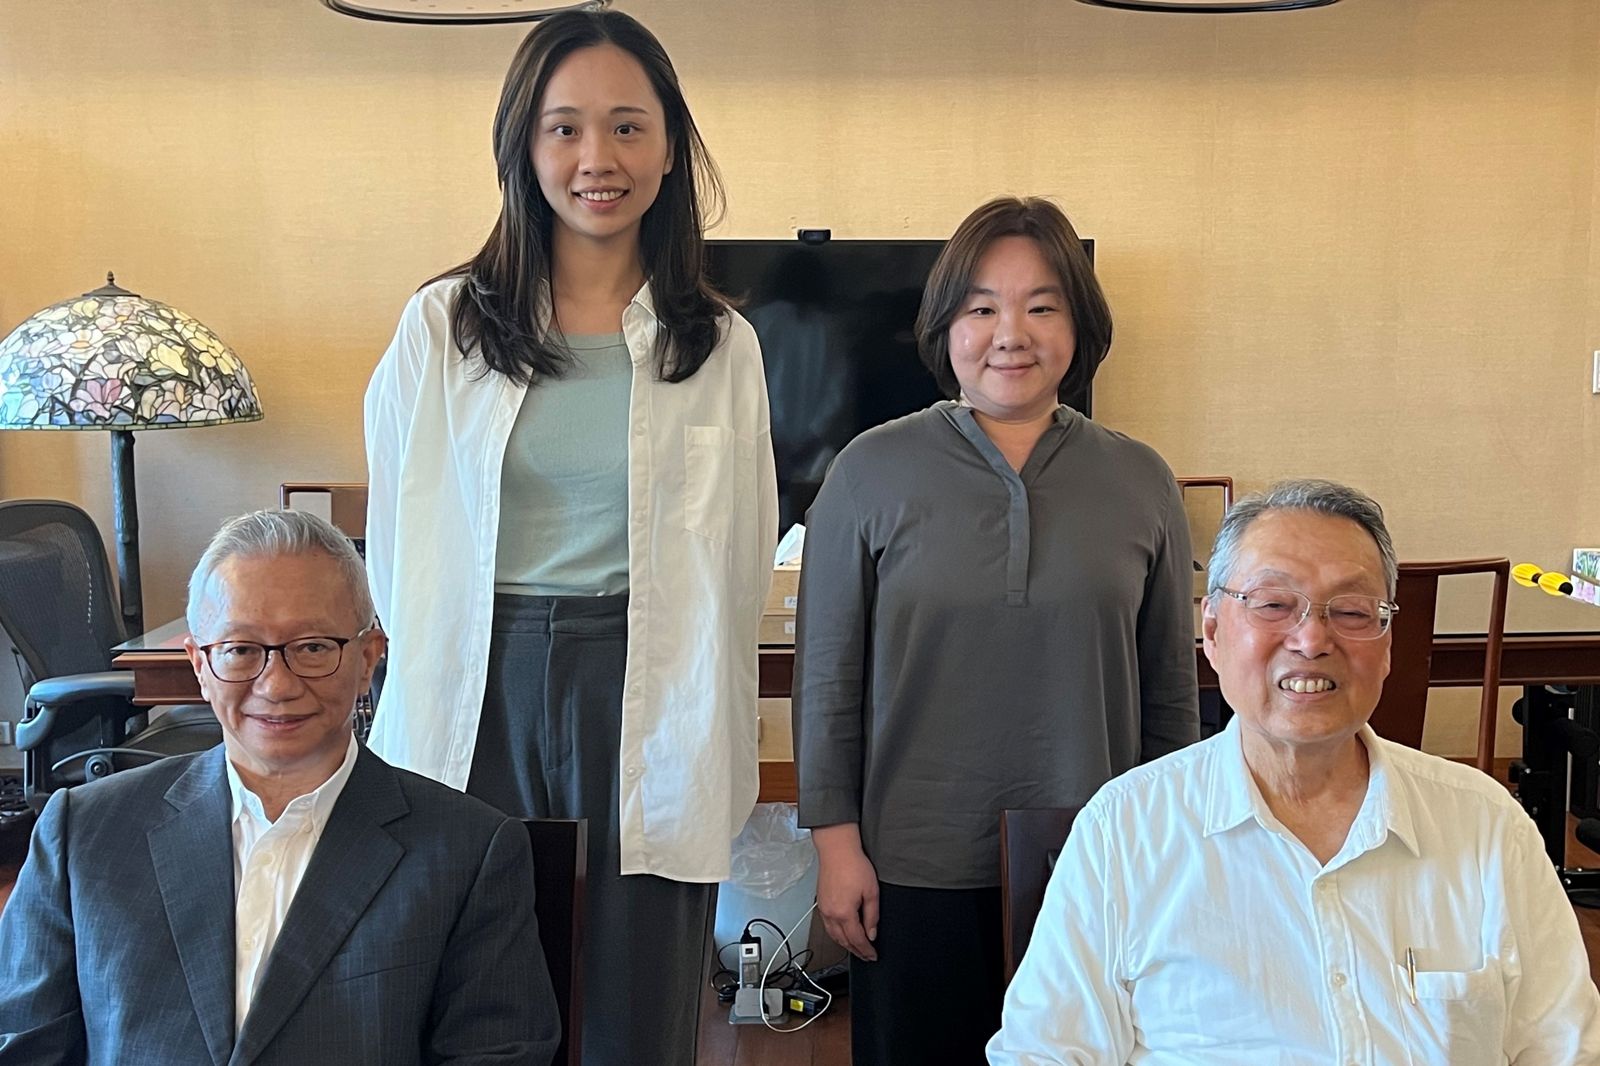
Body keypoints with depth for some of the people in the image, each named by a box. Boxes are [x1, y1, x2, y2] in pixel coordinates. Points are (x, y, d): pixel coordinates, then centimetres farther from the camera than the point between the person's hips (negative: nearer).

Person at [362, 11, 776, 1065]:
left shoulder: (722, 345, 3)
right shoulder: (441, 327, 3)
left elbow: (740, 569, 8)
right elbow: (398, 546, 9)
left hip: (646, 708, 0)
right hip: (482, 701, 1)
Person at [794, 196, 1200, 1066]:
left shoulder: (1140, 482, 2)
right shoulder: (872, 471, -4)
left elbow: (1171, 688, 7)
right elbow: (828, 677, -1)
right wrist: (835, 839, -3)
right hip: (916, 867, -1)